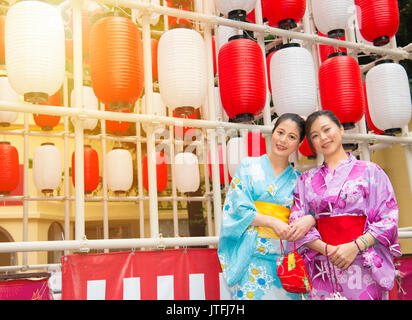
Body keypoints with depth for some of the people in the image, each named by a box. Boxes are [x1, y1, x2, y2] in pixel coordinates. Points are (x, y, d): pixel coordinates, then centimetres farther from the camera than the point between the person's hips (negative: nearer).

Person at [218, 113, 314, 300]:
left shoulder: (297, 180, 13)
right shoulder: (249, 166, 6)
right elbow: (236, 208, -4)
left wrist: (310, 219, -16)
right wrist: (272, 221, -15)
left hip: (283, 256, 3)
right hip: (251, 254, -2)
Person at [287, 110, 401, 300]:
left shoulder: (370, 171, 4)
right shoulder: (307, 180, 11)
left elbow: (389, 218, -2)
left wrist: (355, 246, -14)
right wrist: (327, 249, -12)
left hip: (363, 266, -1)